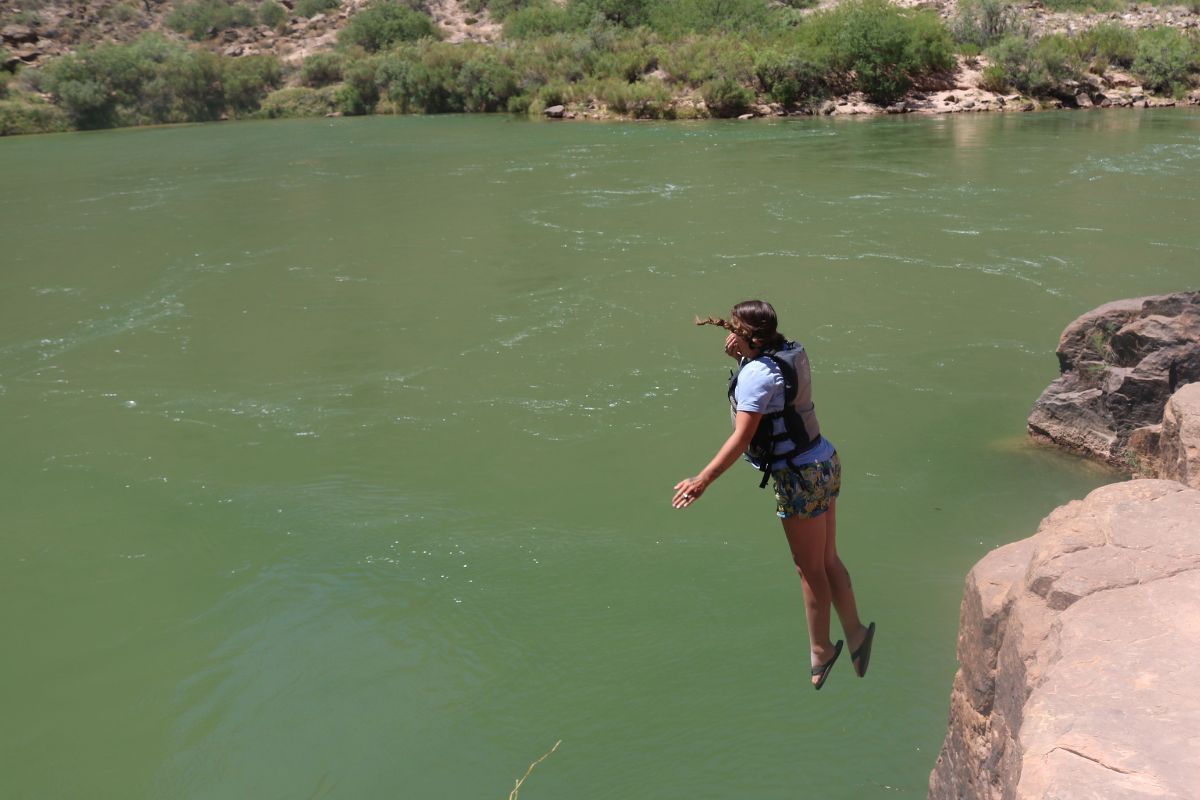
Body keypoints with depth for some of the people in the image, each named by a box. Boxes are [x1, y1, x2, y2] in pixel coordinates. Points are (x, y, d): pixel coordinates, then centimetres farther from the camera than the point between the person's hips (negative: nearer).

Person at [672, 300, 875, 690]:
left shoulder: (758, 373, -22)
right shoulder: (790, 351, 4)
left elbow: (741, 438, -26)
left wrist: (703, 480, -24)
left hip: (800, 477, -9)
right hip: (822, 464, 9)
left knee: (811, 569, 8)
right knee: (827, 561, 18)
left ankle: (820, 652, 24)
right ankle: (855, 634, 28)